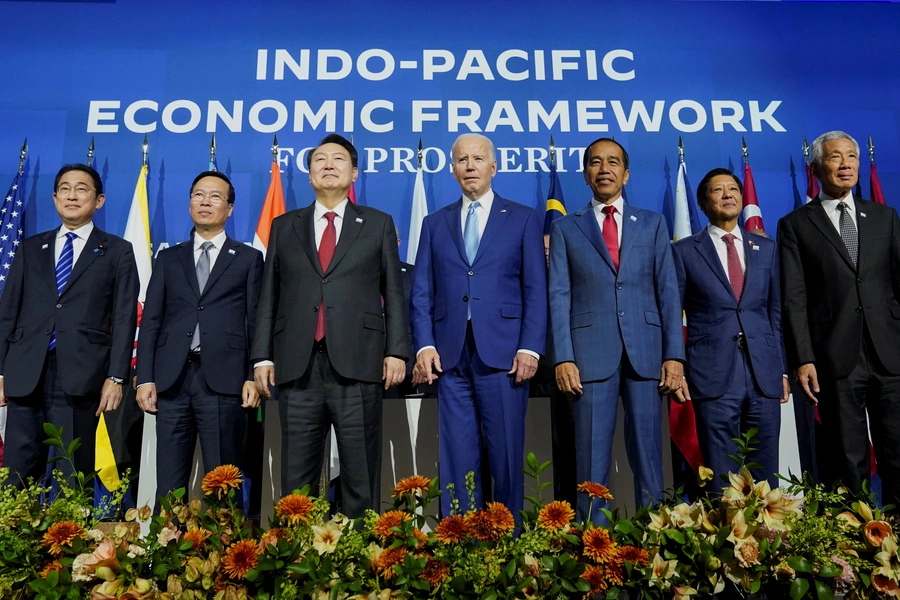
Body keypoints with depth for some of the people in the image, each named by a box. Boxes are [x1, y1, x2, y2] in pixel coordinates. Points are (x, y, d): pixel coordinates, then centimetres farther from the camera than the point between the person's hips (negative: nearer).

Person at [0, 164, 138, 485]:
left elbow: (124, 318, 0)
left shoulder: (117, 251, 7)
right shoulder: (30, 248, 17)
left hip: (80, 375, -3)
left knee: (74, 473, 4)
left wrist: (115, 377, -8)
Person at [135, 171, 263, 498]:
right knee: (169, 483, 6)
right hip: (172, 378, 3)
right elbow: (151, 320, 12)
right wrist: (145, 378, 2)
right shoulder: (168, 258, 17)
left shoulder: (248, 258, 10)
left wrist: (253, 376, -5)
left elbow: (256, 321, 4)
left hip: (224, 379, -2)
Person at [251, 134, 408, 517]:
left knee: (361, 474, 3)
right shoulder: (285, 226, 17)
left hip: (357, 364, -1)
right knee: (297, 476, 6)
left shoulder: (378, 224, 12)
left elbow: (393, 292, 7)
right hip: (298, 366, 2)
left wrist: (396, 351, -3)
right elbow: (269, 296, 13)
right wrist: (262, 356, 5)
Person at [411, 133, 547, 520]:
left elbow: (536, 290, 3)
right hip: (449, 356, 2)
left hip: (503, 353, -2)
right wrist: (424, 345, -3)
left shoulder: (523, 219, 9)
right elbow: (421, 292, 10)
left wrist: (530, 348, -7)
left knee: (506, 454, 2)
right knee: (456, 457, 6)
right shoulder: (434, 223, 16)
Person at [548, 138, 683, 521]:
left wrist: (674, 354, -1)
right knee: (592, 455, 2)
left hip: (645, 351, 1)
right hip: (591, 352, -1)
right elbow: (559, 297, 3)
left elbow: (668, 291, 8)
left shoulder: (653, 224, 13)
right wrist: (563, 358, -7)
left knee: (648, 452, 5)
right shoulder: (566, 228, 10)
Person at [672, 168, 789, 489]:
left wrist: (783, 369, 8)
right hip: (714, 376, -3)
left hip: (765, 376, 3)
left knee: (765, 478, 9)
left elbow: (778, 313, 14)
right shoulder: (684, 251, 4)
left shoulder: (766, 248, 14)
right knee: (722, 481, 3)